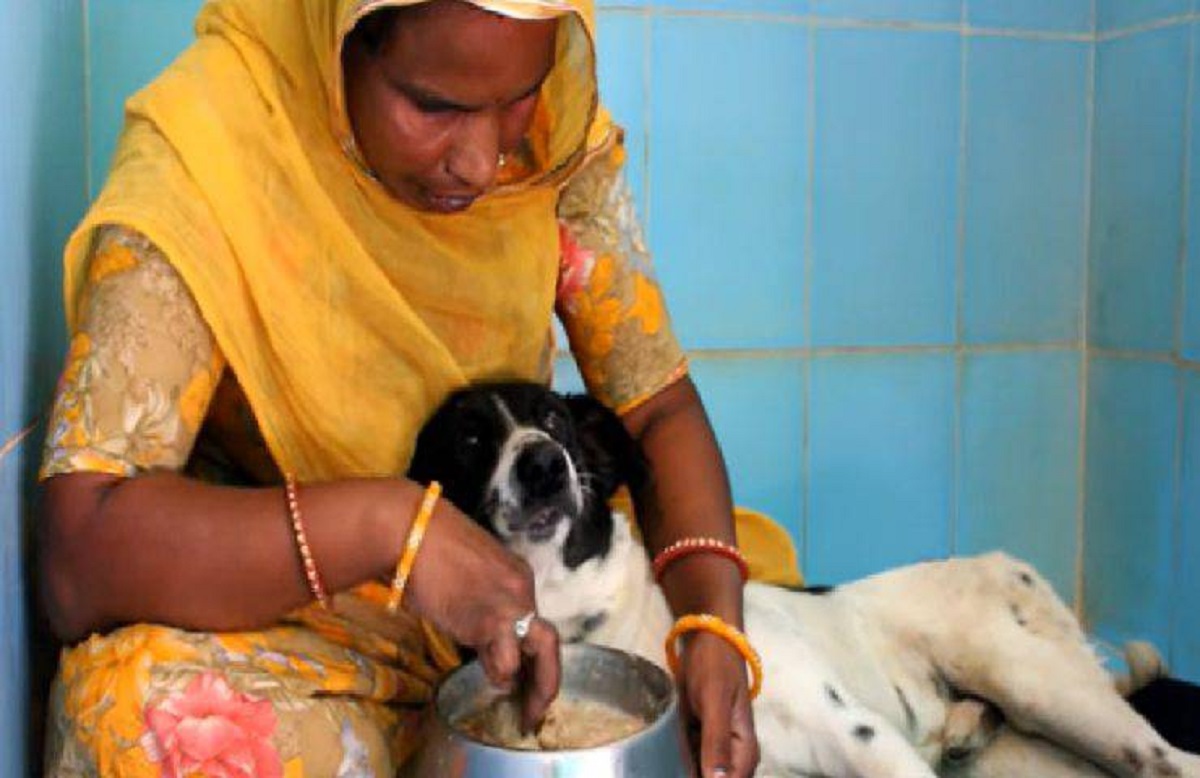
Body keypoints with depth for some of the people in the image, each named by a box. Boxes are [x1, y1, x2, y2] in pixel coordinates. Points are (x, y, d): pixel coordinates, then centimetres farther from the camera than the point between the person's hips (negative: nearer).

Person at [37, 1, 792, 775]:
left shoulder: (560, 140, -12)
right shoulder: (194, 179, -23)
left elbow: (659, 408, -7)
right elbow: (80, 555, -28)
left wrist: (716, 627, -23)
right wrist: (384, 522, -40)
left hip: (530, 575, 3)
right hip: (285, 613, -2)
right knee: (158, 707, -31)